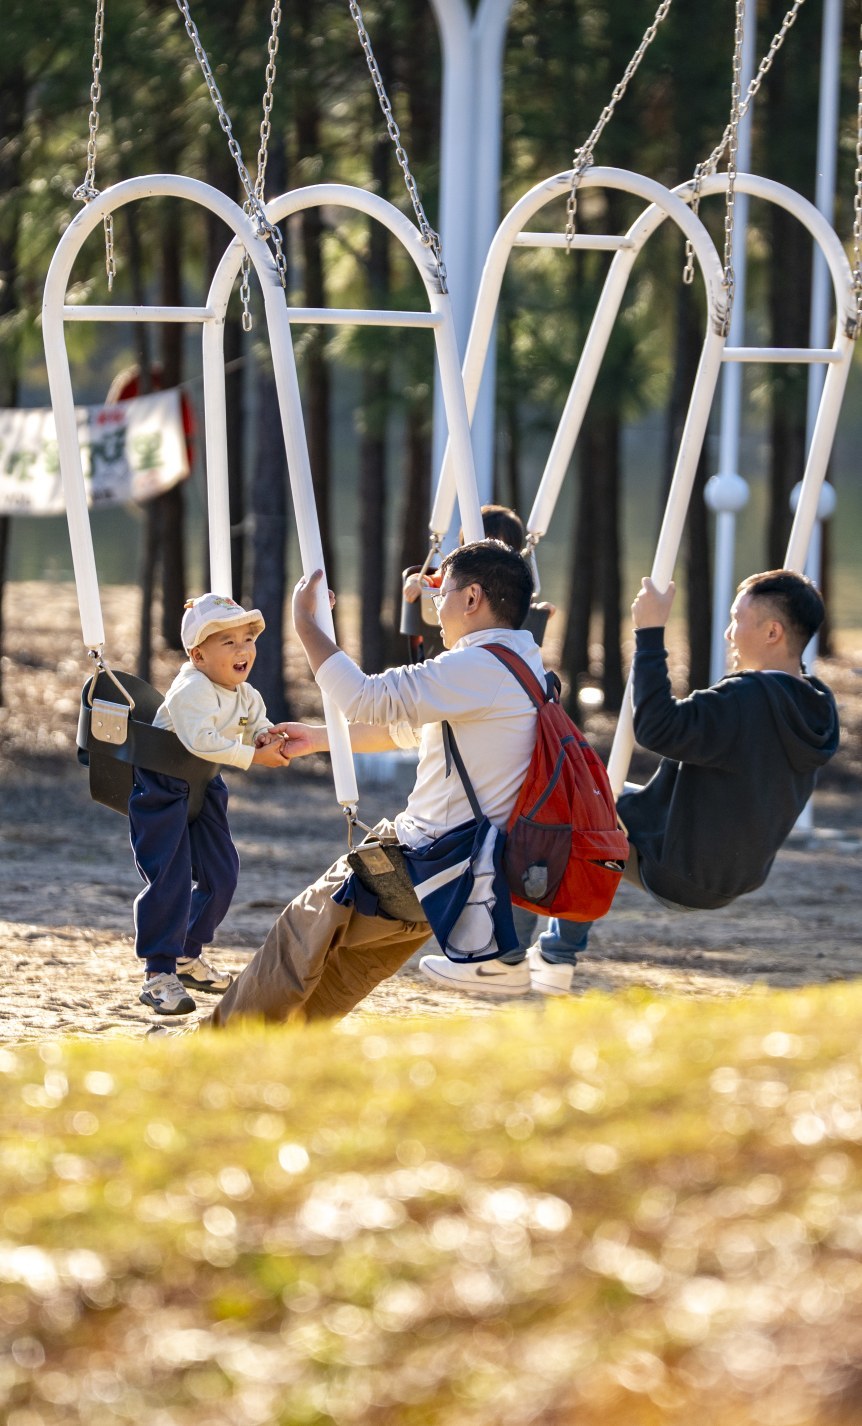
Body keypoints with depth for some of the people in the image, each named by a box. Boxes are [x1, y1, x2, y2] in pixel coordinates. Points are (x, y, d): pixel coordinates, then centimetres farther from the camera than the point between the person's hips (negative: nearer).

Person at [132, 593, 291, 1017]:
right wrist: (254, 756, -34)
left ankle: (189, 954, 29)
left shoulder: (244, 695, 1)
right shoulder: (193, 690, -27)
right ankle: (159, 974, -10)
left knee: (221, 874, 11)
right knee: (170, 878, -15)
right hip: (160, 789, -9)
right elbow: (202, 741, -38)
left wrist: (267, 737, -14)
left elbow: (257, 726, 12)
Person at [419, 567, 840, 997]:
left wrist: (650, 634, -27)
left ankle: (506, 960, 10)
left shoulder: (748, 699, -28)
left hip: (678, 875, -9)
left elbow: (657, 728, -33)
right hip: (735, 878, 9)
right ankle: (556, 958, 30)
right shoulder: (813, 708, 0)